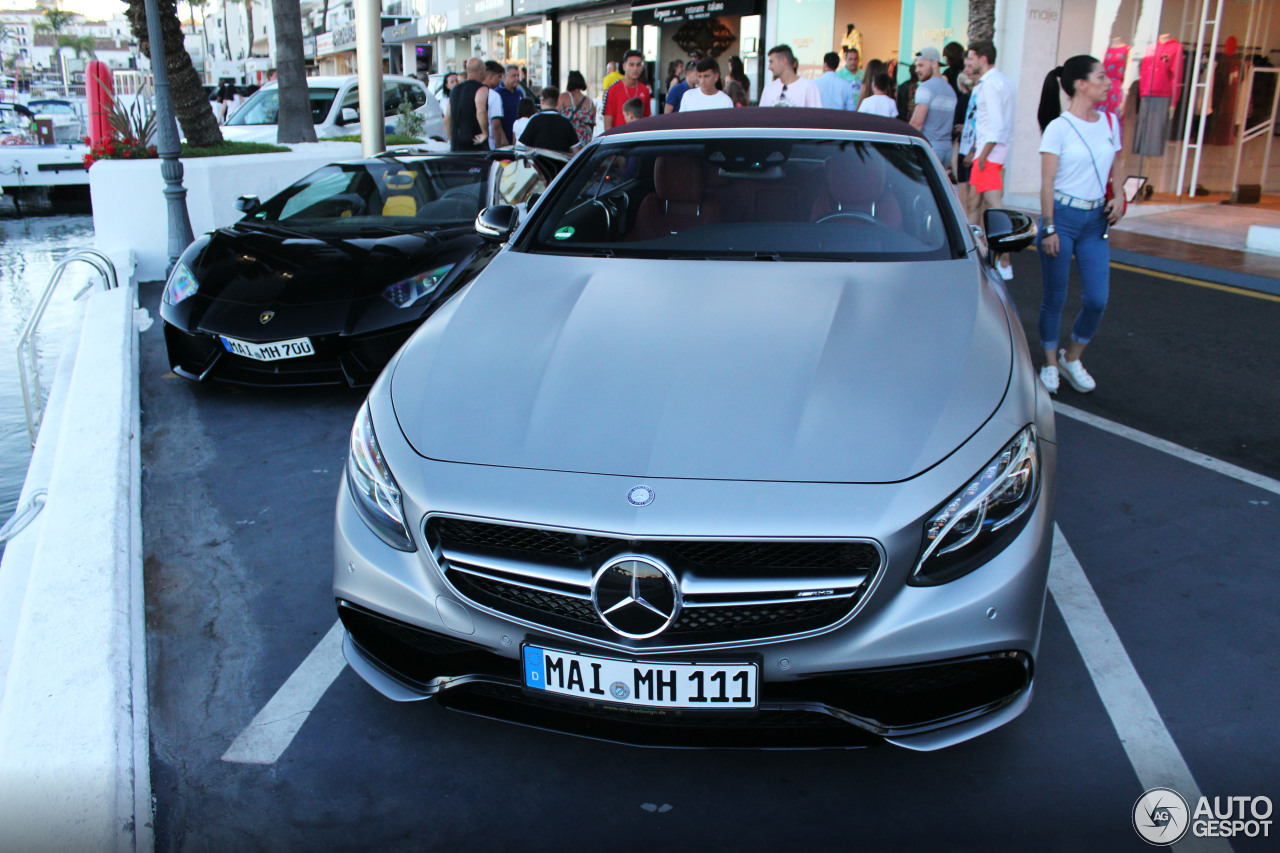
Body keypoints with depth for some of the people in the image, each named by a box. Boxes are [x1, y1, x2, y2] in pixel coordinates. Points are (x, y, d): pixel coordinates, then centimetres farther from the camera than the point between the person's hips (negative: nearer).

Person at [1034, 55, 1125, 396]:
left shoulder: (1110, 122, 9)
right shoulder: (1059, 127, -8)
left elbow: (1112, 170, 20)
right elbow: (1047, 182, -9)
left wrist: (1118, 197, 0)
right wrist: (1048, 228, -13)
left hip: (1095, 219, 5)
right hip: (1063, 215, -5)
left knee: (1097, 300, -1)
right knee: (1055, 298, 3)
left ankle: (1072, 359, 20)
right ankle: (1050, 364, 19)